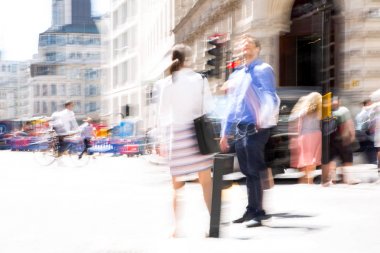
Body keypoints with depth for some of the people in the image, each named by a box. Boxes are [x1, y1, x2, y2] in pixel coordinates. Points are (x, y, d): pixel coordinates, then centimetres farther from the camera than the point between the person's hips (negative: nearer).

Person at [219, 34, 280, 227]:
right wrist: (225, 133, 19)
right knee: (248, 173, 12)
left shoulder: (263, 70, -4)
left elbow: (270, 97, -16)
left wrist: (264, 118, -35)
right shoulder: (236, 74, 19)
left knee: (255, 172, -6)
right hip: (240, 130, 7)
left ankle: (259, 213, 0)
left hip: (256, 129, -7)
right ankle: (251, 211, 20)